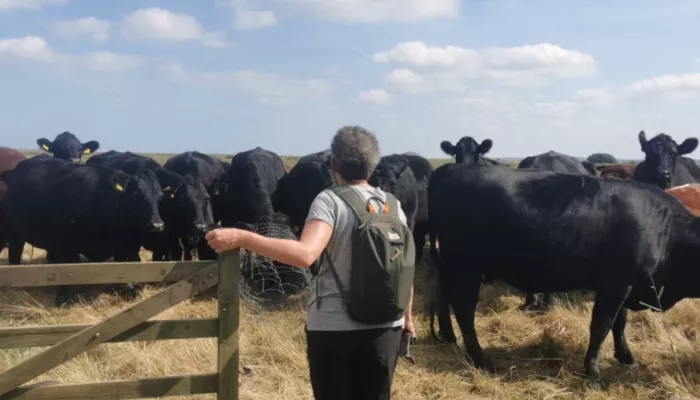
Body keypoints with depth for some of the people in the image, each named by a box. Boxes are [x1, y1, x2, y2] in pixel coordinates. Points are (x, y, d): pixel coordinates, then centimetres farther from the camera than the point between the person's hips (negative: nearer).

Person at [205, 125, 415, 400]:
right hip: (384, 328, 4)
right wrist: (407, 317, 21)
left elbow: (305, 254, -30)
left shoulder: (330, 201, -13)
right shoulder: (393, 205, 2)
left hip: (332, 328, -4)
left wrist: (241, 238, -29)